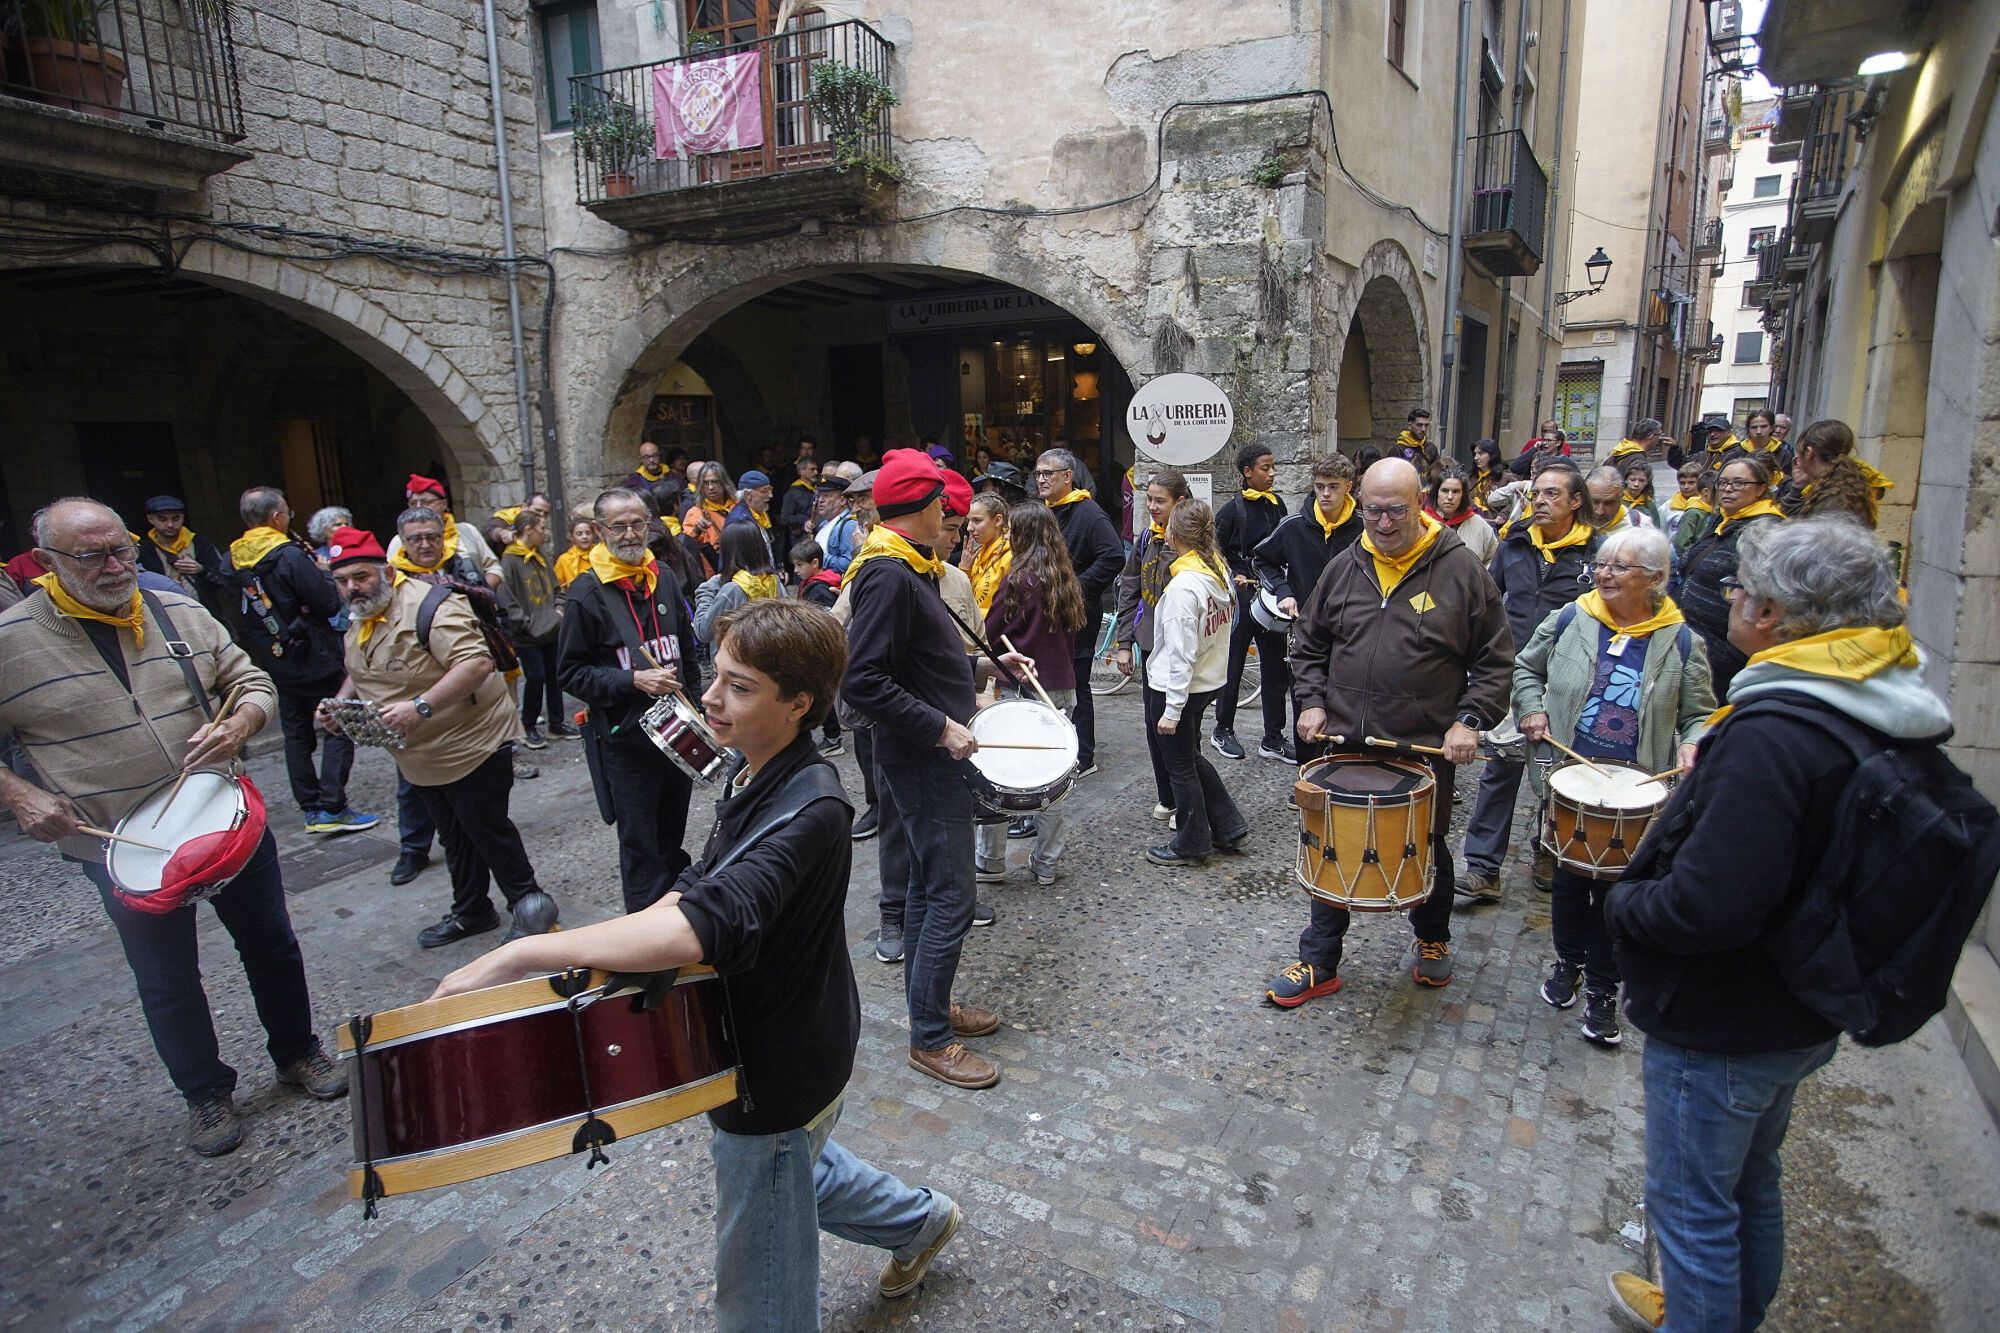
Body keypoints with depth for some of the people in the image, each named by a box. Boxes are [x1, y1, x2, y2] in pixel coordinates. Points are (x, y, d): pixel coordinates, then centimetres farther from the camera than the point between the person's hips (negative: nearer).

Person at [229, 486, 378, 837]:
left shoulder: (234, 560, 4)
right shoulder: (290, 556, -19)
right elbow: (330, 604, -18)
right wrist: (320, 570, -4)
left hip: (273, 662, 7)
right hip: (313, 661, -7)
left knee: (296, 735, 13)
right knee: (338, 729, 0)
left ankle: (310, 808, 18)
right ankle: (331, 809, -5)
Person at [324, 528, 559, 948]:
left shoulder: (429, 606, -22)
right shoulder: (357, 621, 9)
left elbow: (476, 662, -34)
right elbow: (359, 674, 24)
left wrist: (421, 705, -39)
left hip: (472, 745, -9)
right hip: (419, 756, 9)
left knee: (487, 830, 1)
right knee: (454, 837, 20)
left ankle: (529, 905, 17)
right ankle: (470, 912, 34)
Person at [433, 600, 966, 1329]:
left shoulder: (807, 814, -33)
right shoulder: (750, 775, -3)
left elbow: (704, 926, -46)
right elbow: (707, 880, 8)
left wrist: (520, 954, -44)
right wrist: (598, 951, -5)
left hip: (779, 1073, -9)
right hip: (772, 1042, 9)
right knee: (792, 1167, 34)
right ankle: (920, 1220, 55)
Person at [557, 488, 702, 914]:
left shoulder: (664, 579, 7)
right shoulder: (587, 591, -8)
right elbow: (571, 672, -8)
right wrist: (633, 680, -19)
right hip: (624, 738, -5)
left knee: (672, 838, 19)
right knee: (639, 846, 4)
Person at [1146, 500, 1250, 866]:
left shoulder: (1183, 585, -25)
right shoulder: (1220, 569, -1)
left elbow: (1181, 654, -24)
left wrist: (1172, 709, -19)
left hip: (1180, 686, -8)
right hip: (1210, 680, 8)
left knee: (1181, 767, 10)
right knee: (1191, 756, 26)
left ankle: (1191, 844, 26)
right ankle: (1229, 827, 32)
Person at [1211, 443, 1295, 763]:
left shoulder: (1276, 505, 8)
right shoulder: (1233, 509, -9)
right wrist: (1235, 577, -16)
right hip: (1242, 596, -5)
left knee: (1275, 666, 6)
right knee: (1234, 664, 6)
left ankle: (1273, 738, 14)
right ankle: (1222, 730, 22)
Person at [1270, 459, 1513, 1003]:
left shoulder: (1461, 570, -6)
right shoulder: (1344, 568, 2)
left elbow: (1495, 658, -2)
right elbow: (1309, 641, 13)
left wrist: (1470, 719, -12)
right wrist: (1312, 700, 1)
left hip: (1425, 749, -2)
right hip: (1344, 744, 2)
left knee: (1426, 854, 17)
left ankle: (1432, 939, 43)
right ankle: (1318, 963, 21)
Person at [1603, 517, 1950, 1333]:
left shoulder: (1773, 734, -31)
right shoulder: (1887, 714, -1)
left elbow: (1706, 907, -34)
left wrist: (1623, 900, -16)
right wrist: (1707, 779, 7)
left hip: (1717, 1029, -10)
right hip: (1801, 1014, 10)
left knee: (1692, 1204, 10)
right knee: (1750, 1182, 28)